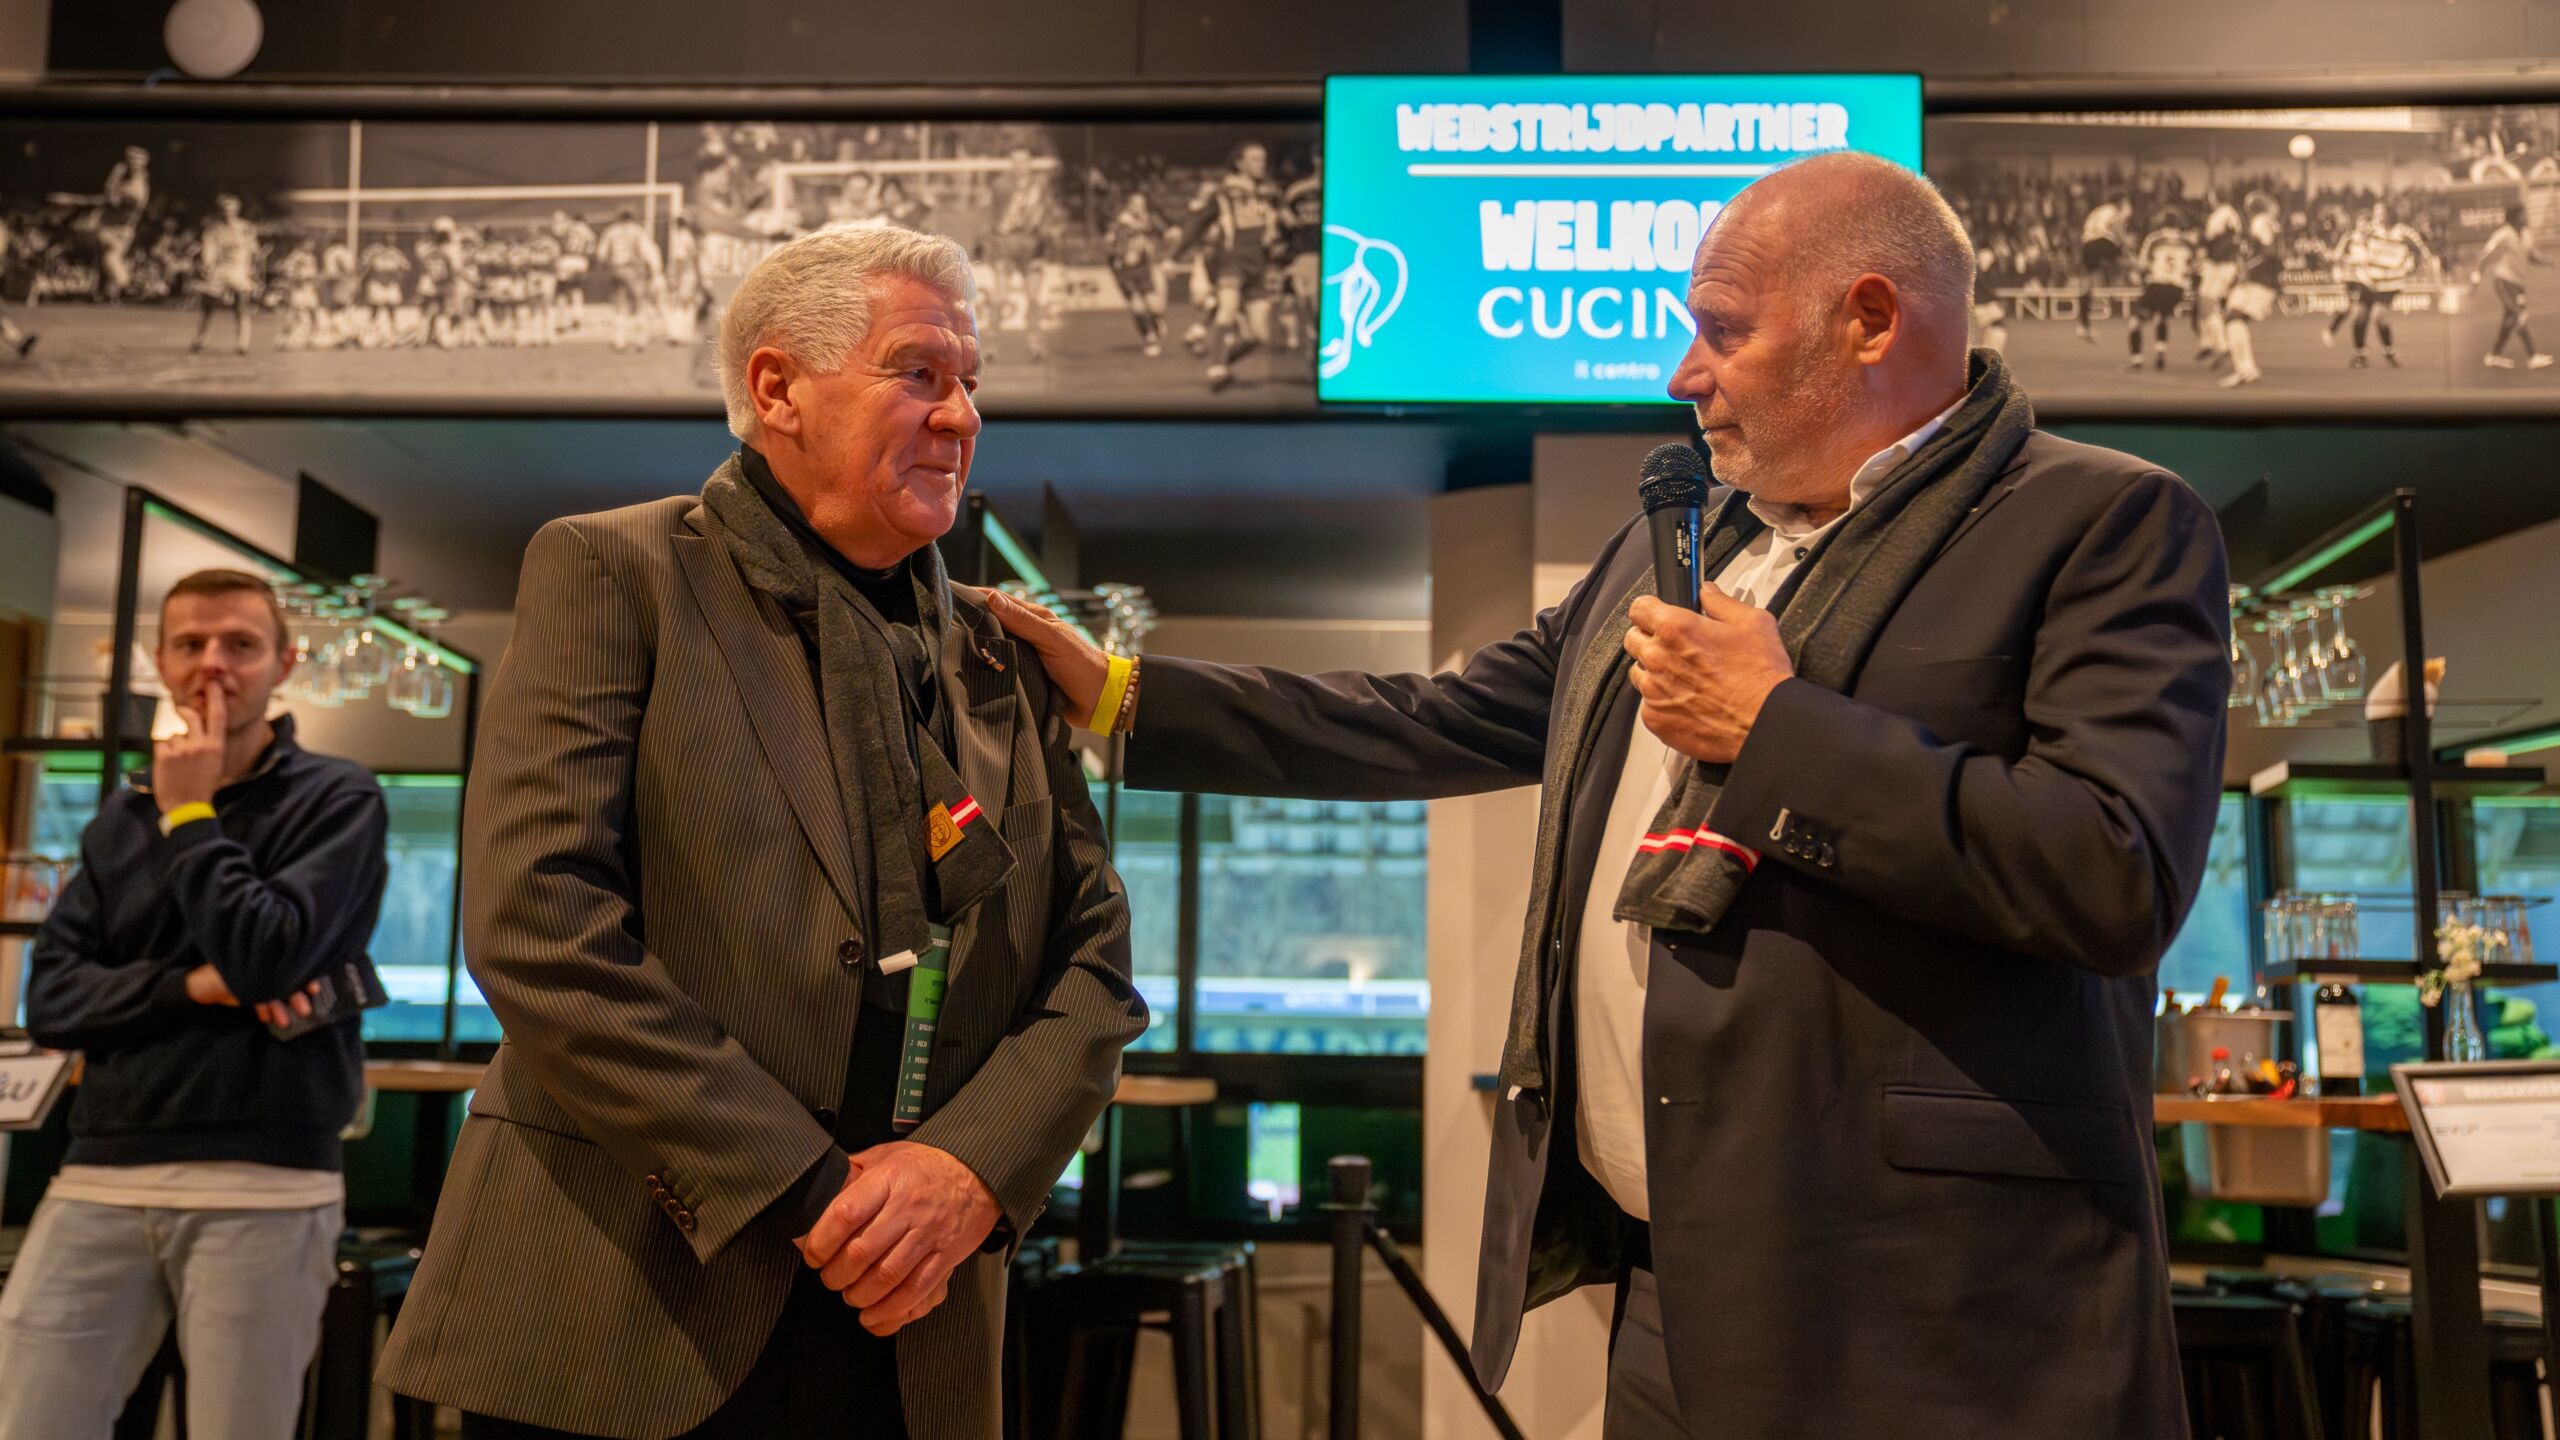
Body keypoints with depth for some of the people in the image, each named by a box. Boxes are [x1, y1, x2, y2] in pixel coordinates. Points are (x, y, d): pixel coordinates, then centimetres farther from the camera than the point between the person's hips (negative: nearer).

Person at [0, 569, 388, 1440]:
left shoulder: (337, 800, 0)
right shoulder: (121, 818, 15)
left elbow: (267, 958, -13)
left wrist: (189, 815, -4)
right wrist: (192, 985, -9)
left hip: (262, 1187, -4)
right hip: (100, 1184, 4)